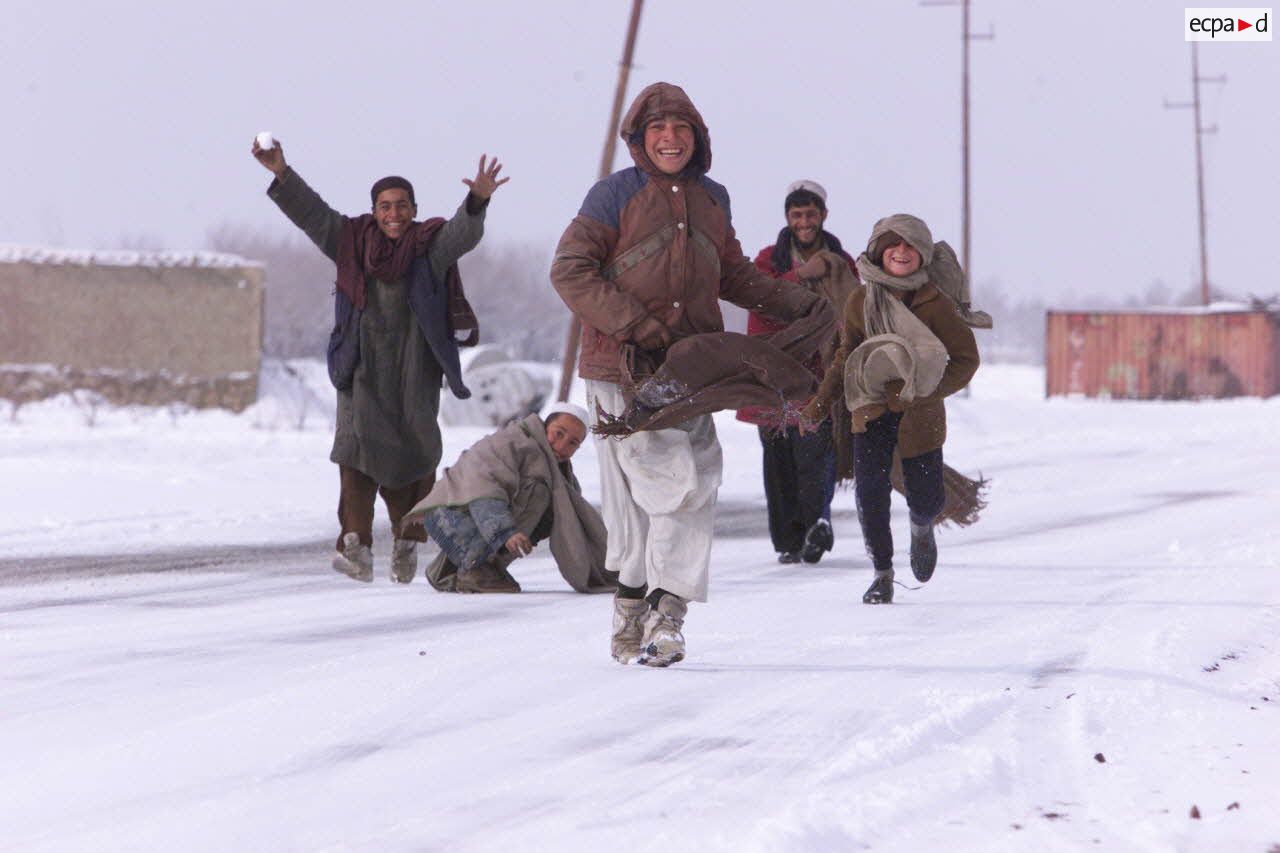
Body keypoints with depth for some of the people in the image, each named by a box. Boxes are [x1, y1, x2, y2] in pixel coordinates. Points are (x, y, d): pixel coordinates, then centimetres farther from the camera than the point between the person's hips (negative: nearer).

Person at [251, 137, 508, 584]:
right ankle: (356, 544, -19)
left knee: (414, 454, 0)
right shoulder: (352, 241, 8)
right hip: (362, 369, 1)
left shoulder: (431, 246, 2)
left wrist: (478, 200, -35)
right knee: (357, 448, -13)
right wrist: (281, 174, -9)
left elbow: (463, 233, -15)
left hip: (415, 372, -1)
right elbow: (310, 212, 4)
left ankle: (408, 542, 17)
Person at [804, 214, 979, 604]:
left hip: (919, 414, -1)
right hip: (871, 410, 1)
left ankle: (922, 529, 39)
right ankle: (882, 575, 4)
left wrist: (929, 389, -20)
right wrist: (820, 404, 4)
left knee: (926, 500, 0)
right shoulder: (861, 301, -2)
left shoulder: (936, 304, -10)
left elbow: (966, 358, -5)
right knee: (869, 491, -13)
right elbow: (846, 357, 11)